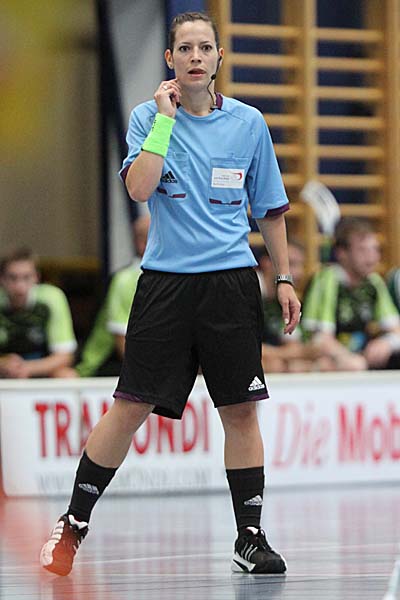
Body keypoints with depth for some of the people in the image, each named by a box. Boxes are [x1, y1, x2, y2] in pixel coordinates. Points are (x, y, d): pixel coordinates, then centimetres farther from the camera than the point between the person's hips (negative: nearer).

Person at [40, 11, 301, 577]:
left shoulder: (248, 123, 6)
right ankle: (73, 523, 9)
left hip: (232, 280, 2)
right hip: (166, 281, -1)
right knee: (130, 407, -2)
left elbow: (271, 208, 14)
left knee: (241, 411, 0)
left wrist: (284, 278, 10)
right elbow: (140, 188, -15)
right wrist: (166, 118, -13)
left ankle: (250, 538, 8)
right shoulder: (149, 117, 2)